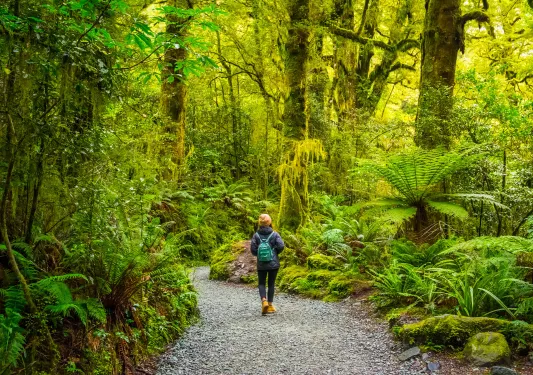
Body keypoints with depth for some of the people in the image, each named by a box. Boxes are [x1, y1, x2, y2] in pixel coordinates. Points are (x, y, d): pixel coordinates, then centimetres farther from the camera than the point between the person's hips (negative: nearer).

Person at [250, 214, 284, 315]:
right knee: (271, 284, 12)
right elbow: (281, 246, -14)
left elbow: (253, 249, -7)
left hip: (261, 264, 0)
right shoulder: (274, 234, -5)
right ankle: (270, 305, 16)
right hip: (274, 263, 0)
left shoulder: (256, 235, -4)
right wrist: (276, 252, 6)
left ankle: (264, 301, -13)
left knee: (262, 284, 11)